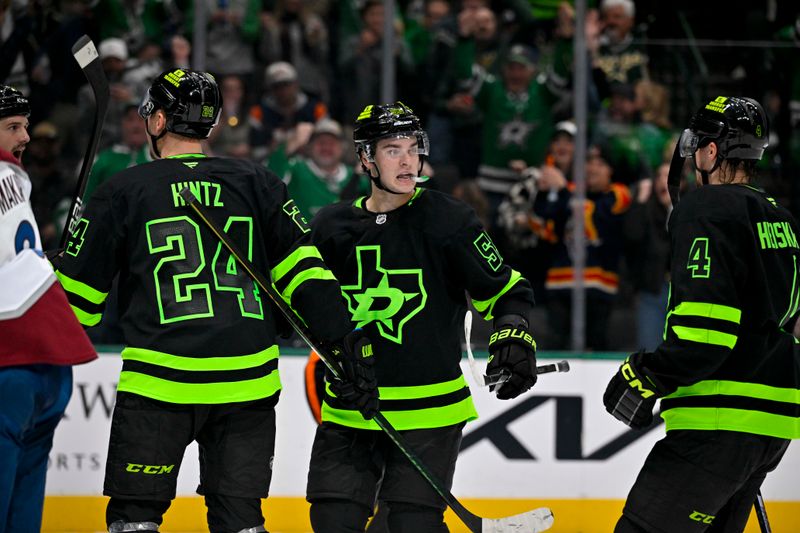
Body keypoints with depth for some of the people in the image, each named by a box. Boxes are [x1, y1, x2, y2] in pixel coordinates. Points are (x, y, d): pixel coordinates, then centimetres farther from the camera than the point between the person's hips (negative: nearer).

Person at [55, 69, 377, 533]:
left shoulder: (123, 193, 2)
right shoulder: (258, 185, 8)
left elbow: (77, 295, 6)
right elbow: (305, 272, 2)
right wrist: (349, 343, 4)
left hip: (159, 382, -3)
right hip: (247, 384, 3)